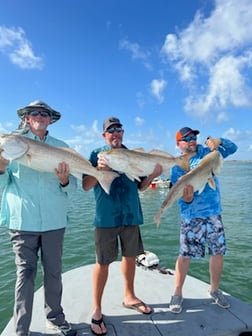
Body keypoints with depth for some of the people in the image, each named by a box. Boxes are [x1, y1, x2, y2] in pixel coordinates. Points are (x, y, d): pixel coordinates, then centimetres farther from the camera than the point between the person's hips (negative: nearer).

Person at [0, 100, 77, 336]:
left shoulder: (61, 147, 9)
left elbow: (73, 186, 7)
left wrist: (65, 181, -15)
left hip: (54, 219, 2)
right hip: (23, 219, -1)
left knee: (53, 272, 12)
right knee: (25, 273, 7)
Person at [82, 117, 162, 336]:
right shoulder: (97, 155, -1)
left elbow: (140, 187, 12)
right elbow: (86, 186, -7)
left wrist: (153, 174, -7)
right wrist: (99, 169, -25)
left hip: (131, 215, 5)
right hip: (106, 217, -4)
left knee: (130, 256, 16)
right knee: (103, 262, 2)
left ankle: (129, 297, 38)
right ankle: (97, 310, 19)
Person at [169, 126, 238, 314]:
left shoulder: (207, 153, 6)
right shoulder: (177, 166, -4)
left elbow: (232, 148, 9)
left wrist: (219, 141, -11)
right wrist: (186, 198, -31)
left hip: (214, 212, 4)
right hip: (192, 216, -3)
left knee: (218, 252, 10)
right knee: (185, 255, -2)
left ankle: (215, 290, 32)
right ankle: (178, 294, 16)